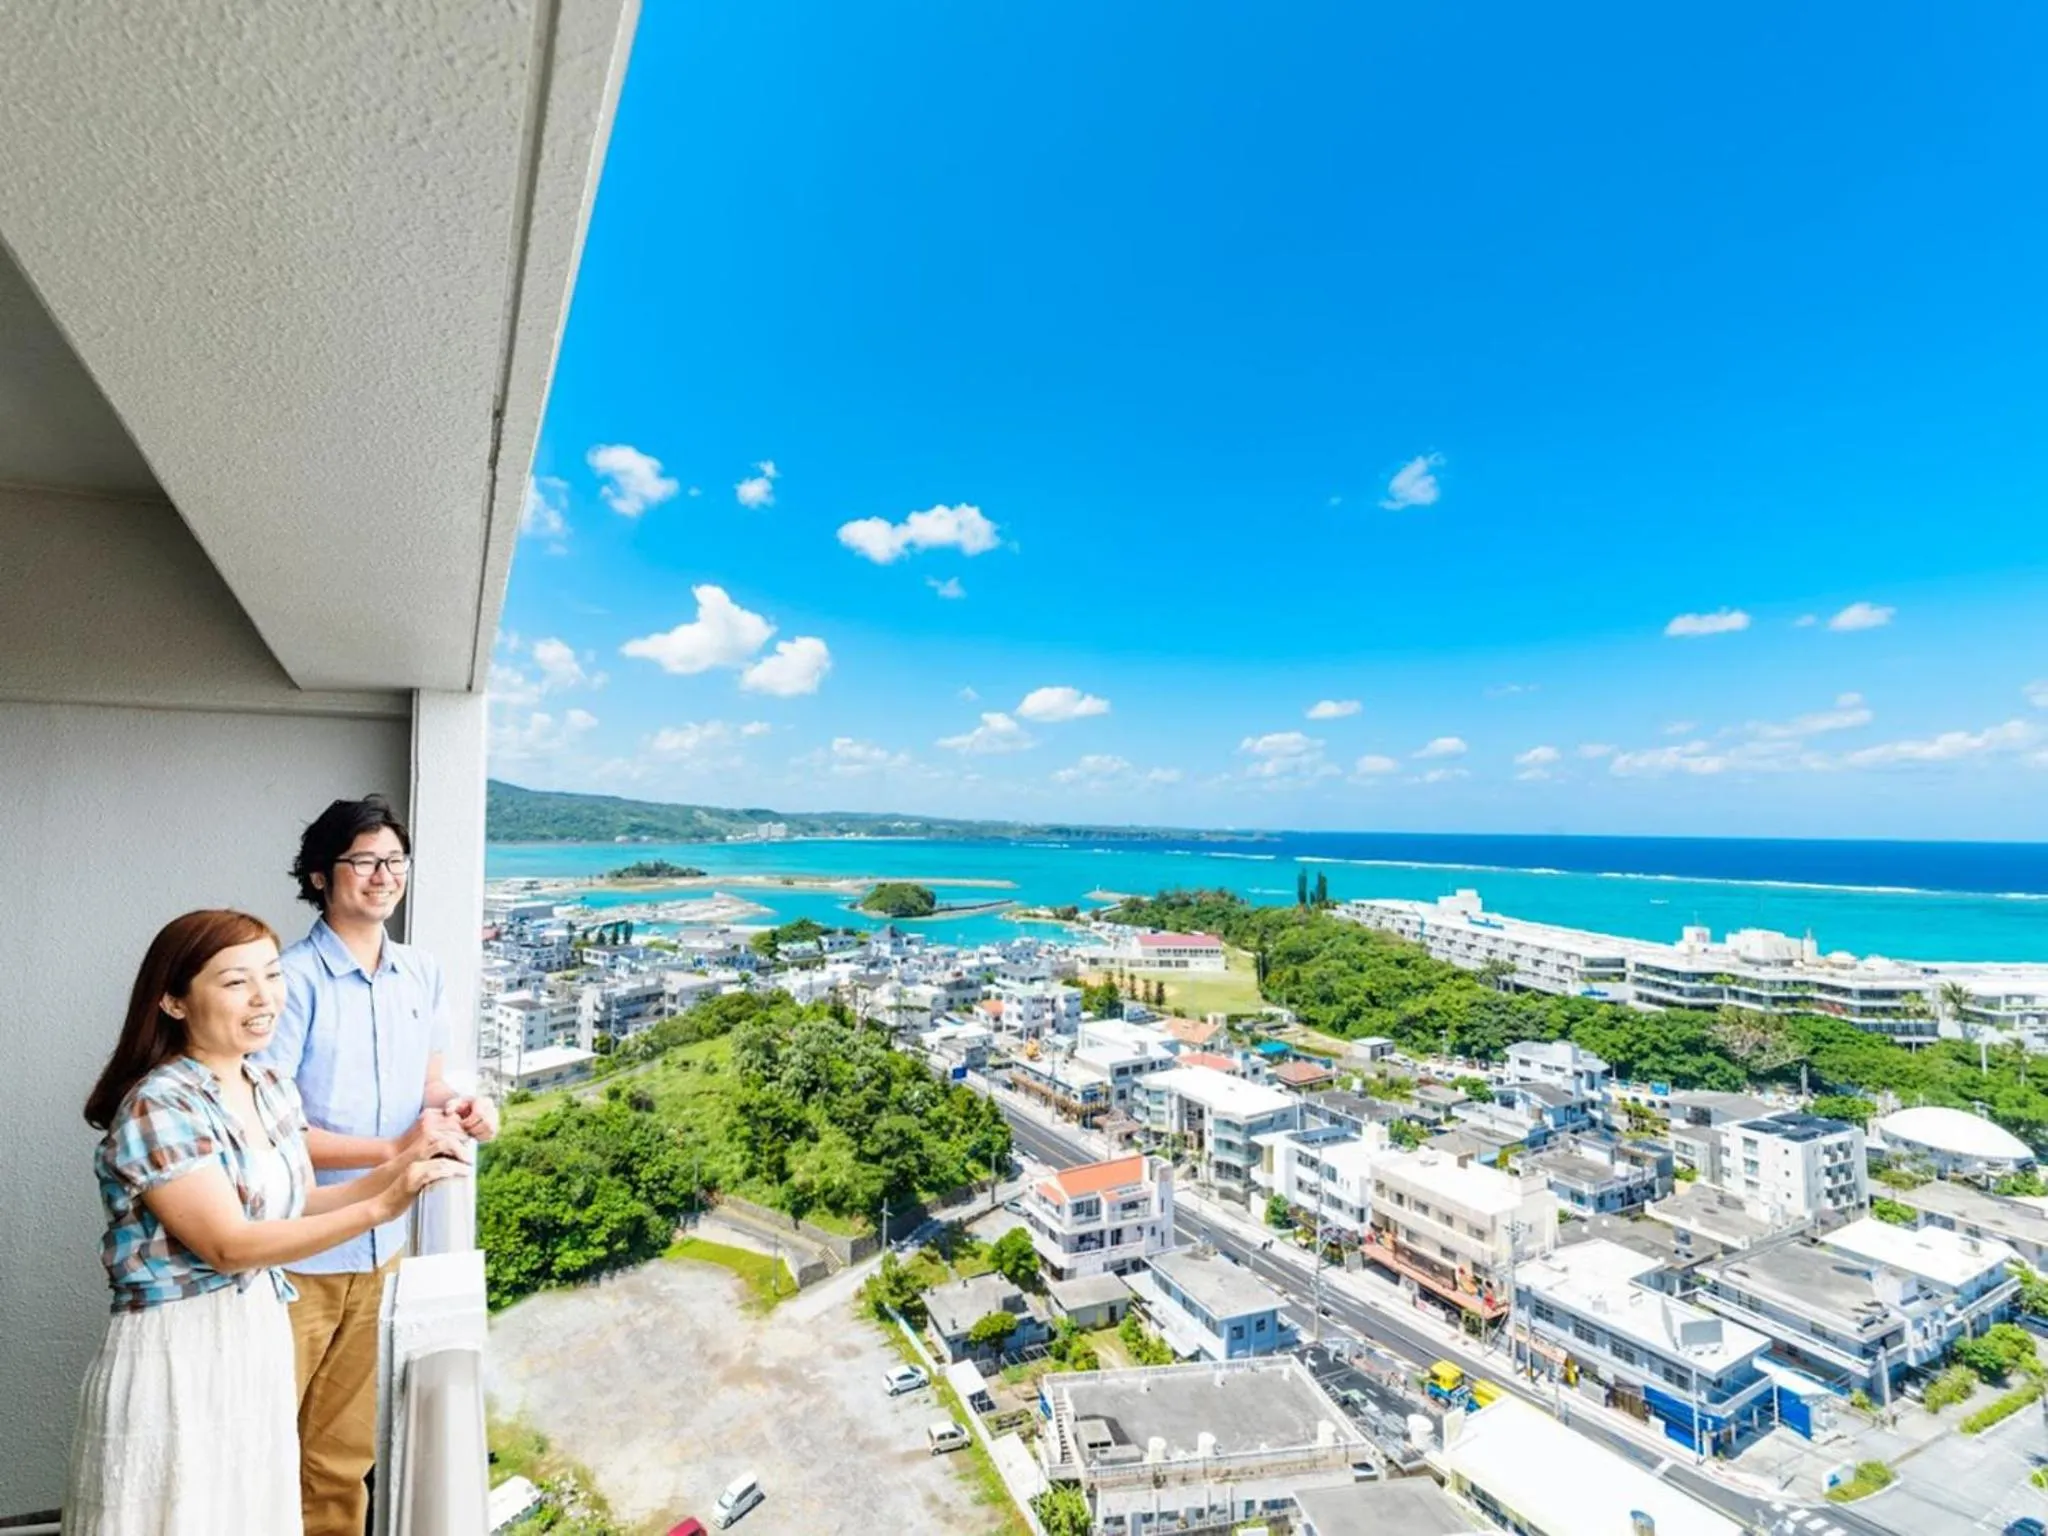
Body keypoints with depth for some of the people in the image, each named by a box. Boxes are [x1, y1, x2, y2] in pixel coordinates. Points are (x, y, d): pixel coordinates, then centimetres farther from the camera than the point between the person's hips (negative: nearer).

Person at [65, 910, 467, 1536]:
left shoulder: (274, 1089, 2)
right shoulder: (159, 1107, -20)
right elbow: (229, 1246, -22)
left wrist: (393, 1171, -6)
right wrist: (381, 1206, -31)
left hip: (262, 1335, 7)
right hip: (177, 1351, -7)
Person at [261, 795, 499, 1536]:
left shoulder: (421, 973, 2)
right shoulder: (295, 979, -17)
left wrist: (459, 1108, -11)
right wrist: (394, 1149, -22)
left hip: (380, 1245, 6)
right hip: (294, 1254, -6)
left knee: (345, 1449, 21)